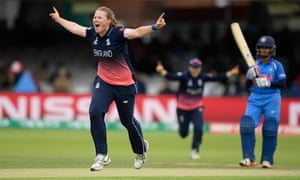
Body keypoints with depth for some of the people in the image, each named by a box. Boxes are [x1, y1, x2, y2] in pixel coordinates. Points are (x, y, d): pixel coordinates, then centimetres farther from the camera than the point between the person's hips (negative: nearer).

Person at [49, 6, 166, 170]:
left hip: (125, 84, -4)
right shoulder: (92, 34, -6)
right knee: (95, 112, -17)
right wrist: (58, 19, 29)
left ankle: (141, 150, 39)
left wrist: (154, 27, -58)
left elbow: (137, 32, -40)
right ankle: (102, 156, -8)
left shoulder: (118, 33, -22)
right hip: (103, 81, 4)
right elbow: (74, 27, 13)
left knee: (127, 120, 8)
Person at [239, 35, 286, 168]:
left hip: (272, 99, -2)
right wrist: (250, 77, -10)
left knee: (270, 130, -8)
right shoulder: (254, 65, 12)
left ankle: (267, 159, 2)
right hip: (255, 99, 3)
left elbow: (282, 83, -4)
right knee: (246, 125, -13)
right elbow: (247, 86, 10)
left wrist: (269, 83, -19)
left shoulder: (277, 65, 4)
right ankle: (249, 158, -10)